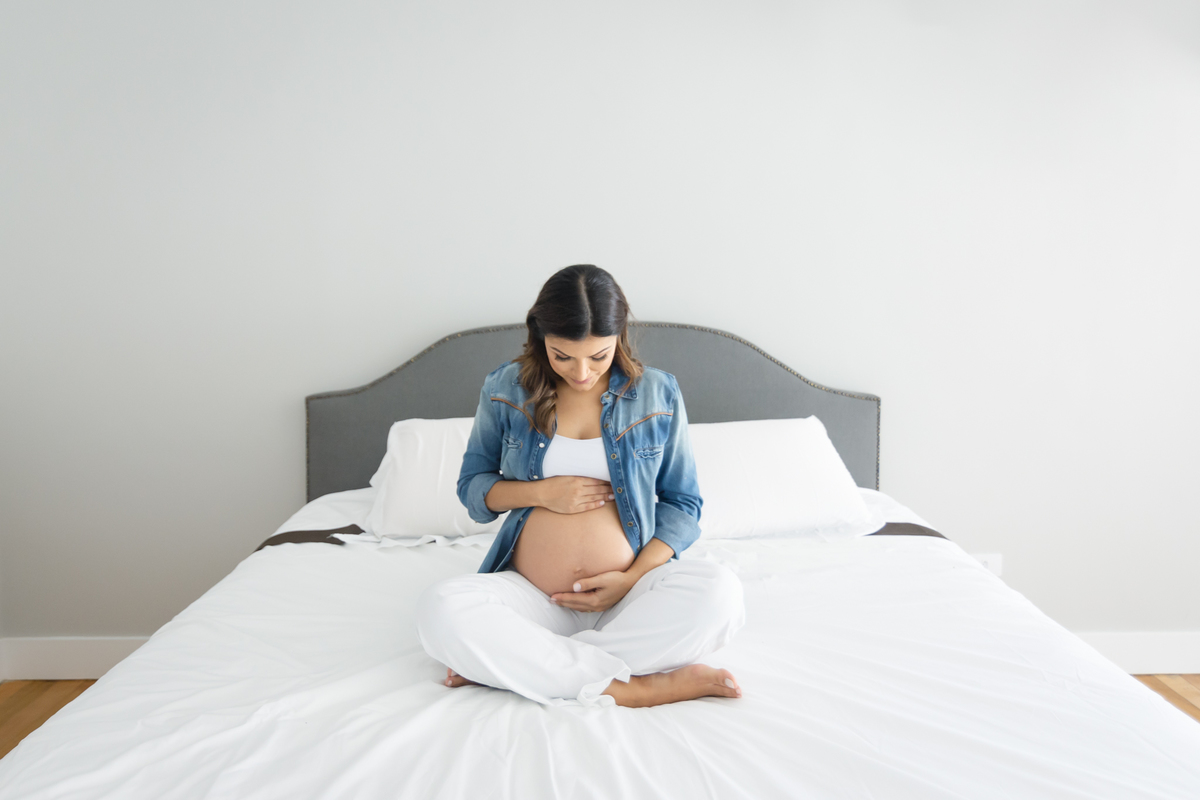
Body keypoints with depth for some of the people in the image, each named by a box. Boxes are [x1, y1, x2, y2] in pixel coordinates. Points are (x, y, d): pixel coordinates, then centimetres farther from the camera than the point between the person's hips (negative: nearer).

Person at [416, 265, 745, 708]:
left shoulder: (657, 393, 3)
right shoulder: (506, 389, 3)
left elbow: (682, 503, 7)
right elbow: (472, 486, 11)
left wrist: (634, 577, -10)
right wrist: (539, 492, -10)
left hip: (629, 596, 1)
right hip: (531, 598, 0)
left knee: (719, 590, -32)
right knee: (440, 608, -30)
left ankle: (499, 665, -24)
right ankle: (638, 688, -28)